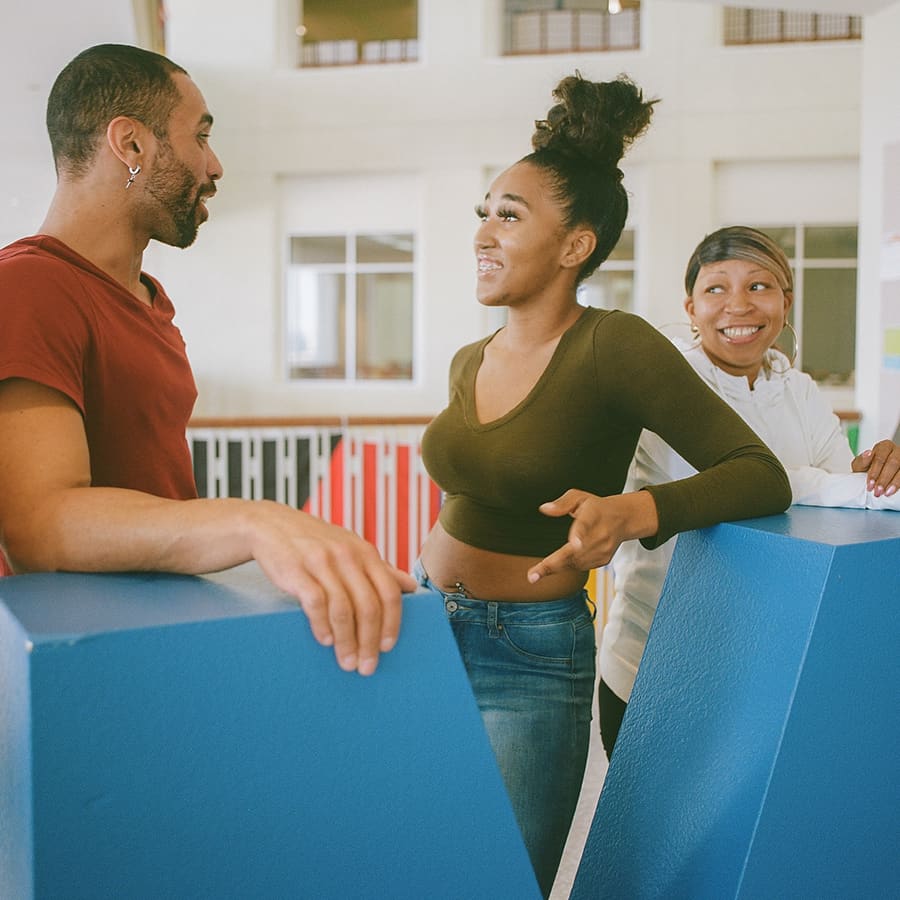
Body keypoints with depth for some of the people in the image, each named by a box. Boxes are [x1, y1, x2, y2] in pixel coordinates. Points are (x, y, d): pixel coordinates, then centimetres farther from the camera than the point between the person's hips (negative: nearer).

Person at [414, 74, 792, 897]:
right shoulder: (468, 365, 4)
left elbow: (762, 476, -19)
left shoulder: (614, 348, -16)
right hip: (425, 624, 7)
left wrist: (634, 511, -35)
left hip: (530, 658, -6)